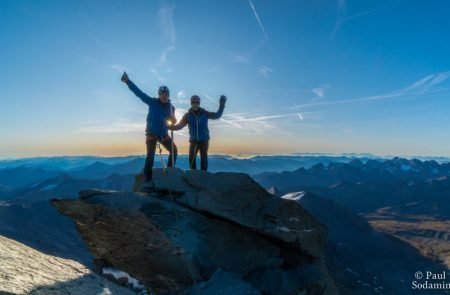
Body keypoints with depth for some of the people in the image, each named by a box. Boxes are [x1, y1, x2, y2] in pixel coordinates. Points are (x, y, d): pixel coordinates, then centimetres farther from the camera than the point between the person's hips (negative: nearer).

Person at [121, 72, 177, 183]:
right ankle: (147, 178, 0)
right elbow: (138, 92, -17)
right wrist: (128, 81, -27)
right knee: (150, 155, -8)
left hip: (164, 134, 4)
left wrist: (173, 121, -13)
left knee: (174, 151, 4)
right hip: (151, 134, -4)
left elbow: (172, 121, 13)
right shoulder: (152, 102, -10)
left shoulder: (171, 107, 1)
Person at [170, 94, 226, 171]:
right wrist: (170, 127, -23)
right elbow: (179, 126, -6)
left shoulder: (204, 113, -3)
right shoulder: (187, 115, -3)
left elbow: (216, 115, 0)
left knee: (203, 157, -3)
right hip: (193, 140, 1)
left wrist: (221, 106, -12)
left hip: (204, 140, -1)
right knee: (192, 157, -2)